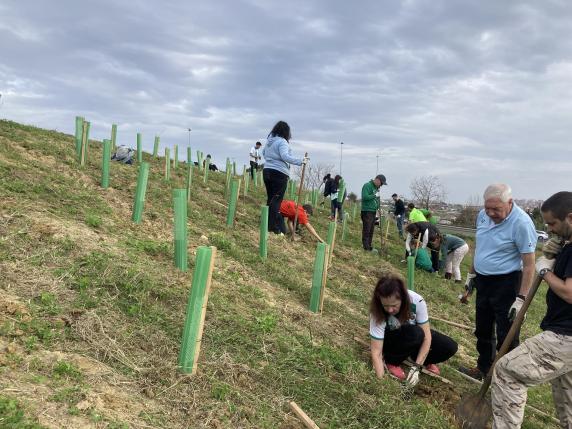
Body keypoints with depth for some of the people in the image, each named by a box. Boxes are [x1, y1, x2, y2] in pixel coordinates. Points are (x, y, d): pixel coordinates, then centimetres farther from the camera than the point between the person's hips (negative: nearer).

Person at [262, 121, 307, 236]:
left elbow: (263, 152, 30)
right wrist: (300, 161, -23)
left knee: (270, 198, 14)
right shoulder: (282, 142, -10)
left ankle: (268, 224, 17)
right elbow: (285, 156, -24)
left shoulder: (269, 140, 16)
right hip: (279, 173, -8)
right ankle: (273, 227, -11)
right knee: (276, 200, -8)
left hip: (266, 171, 8)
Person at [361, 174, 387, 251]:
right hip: (367, 211, -9)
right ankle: (366, 246, -3)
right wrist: (374, 196, -16)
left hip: (373, 211, 9)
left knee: (371, 230, 12)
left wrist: (378, 207, 13)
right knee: (366, 230, -7)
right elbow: (365, 197, -21)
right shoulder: (367, 186, -10)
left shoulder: (376, 187, 18)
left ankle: (369, 246, 19)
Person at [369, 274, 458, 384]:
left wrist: (416, 367, -31)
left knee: (450, 347, -18)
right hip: (390, 340, -2)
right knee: (416, 333, -35)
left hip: (415, 334, 3)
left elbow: (427, 337, -25)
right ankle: (392, 361, -10)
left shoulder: (417, 301, -31)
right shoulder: (378, 313, -35)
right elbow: (376, 352, -33)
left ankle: (425, 360, 11)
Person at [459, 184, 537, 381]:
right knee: (482, 330, 21)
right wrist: (471, 276, 19)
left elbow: (529, 265, -19)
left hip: (506, 284, -8)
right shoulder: (482, 215, 1)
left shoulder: (521, 223, -21)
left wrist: (521, 298, -20)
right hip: (483, 281, 8)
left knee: (506, 336, 0)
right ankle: (484, 368, 39)